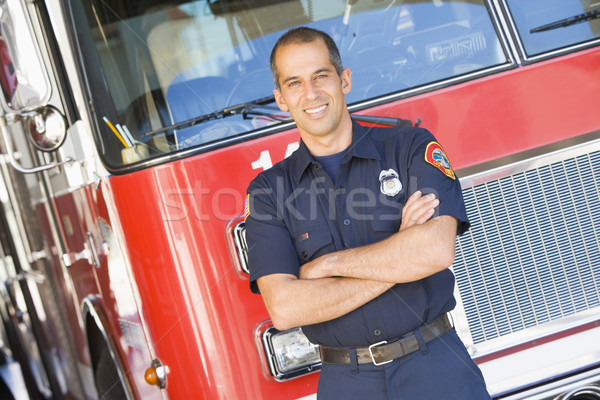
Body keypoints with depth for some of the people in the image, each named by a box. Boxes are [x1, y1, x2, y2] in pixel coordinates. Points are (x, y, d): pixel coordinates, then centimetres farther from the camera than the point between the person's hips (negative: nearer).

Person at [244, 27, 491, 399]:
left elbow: (438, 249, -18)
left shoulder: (412, 147, -2)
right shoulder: (269, 190, -1)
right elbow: (284, 309, -13)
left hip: (437, 368, -1)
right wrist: (398, 259, -14)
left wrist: (326, 264, -13)